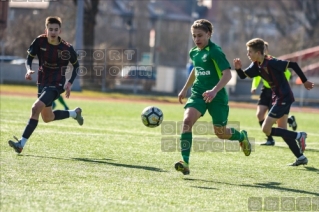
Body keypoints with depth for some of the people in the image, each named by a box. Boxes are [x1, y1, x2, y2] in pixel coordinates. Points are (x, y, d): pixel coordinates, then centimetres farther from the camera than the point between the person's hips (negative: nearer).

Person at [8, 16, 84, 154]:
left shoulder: (67, 49, -15)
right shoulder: (40, 41, -9)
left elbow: (76, 66, 3)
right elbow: (29, 58, 1)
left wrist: (70, 83, -8)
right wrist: (29, 70, -21)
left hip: (56, 85, -6)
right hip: (42, 84, 6)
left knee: (36, 108, -27)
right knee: (47, 118, 21)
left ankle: (21, 144, -28)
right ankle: (74, 113, 48)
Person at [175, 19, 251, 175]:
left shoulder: (215, 52, -14)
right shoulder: (194, 53, 9)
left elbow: (227, 74, -23)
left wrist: (214, 90, -36)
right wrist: (185, 89, 32)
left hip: (217, 96, -5)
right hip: (198, 94, 5)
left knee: (220, 133, 4)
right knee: (187, 120, -22)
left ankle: (242, 137, 41)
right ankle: (185, 162, -26)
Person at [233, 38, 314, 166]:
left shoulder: (271, 63, -20)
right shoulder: (257, 65, 6)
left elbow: (293, 65, -19)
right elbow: (243, 76, 10)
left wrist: (304, 81, -12)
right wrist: (238, 68, -13)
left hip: (284, 98, -10)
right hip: (279, 98, 10)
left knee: (266, 129, -10)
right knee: (282, 130, 13)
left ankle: (298, 136, -6)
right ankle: (301, 157, 16)